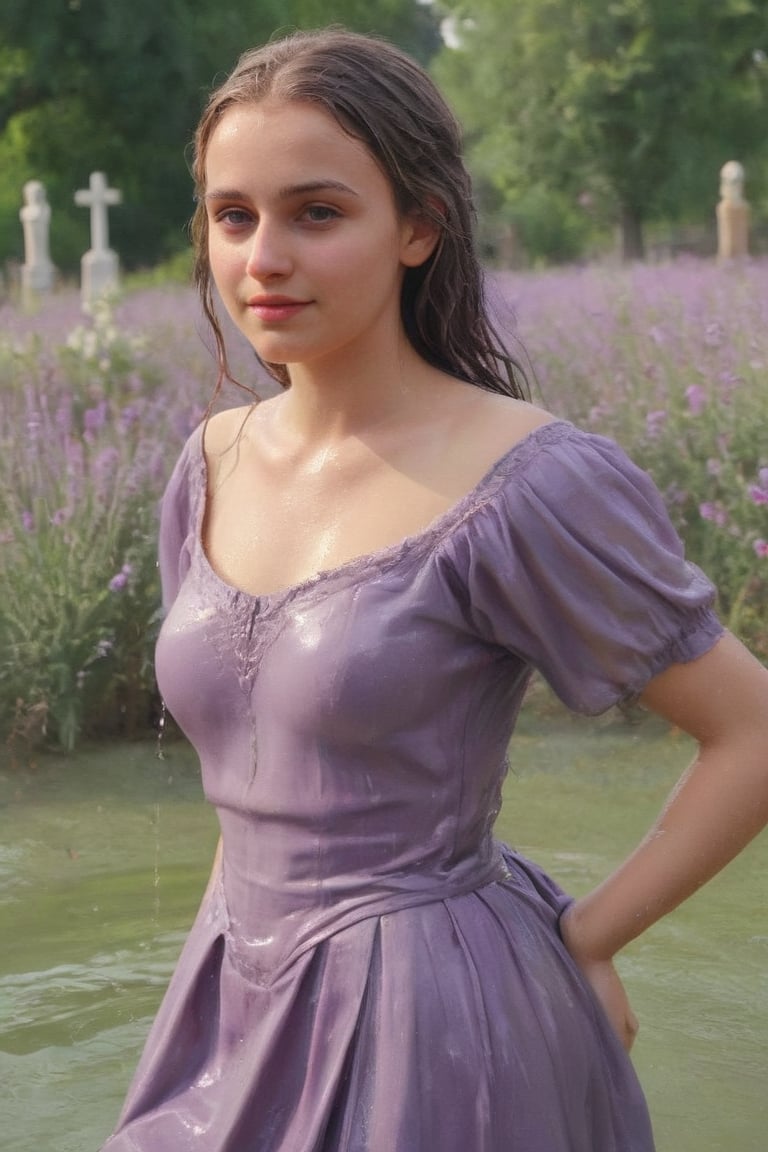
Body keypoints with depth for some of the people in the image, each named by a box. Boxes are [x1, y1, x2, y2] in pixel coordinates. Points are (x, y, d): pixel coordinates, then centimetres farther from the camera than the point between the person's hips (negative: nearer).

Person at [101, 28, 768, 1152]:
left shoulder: (526, 483, -17)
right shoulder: (215, 463, 2)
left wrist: (578, 942, -7)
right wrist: (226, 966, 10)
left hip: (431, 1029, -6)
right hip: (237, 1013, 6)